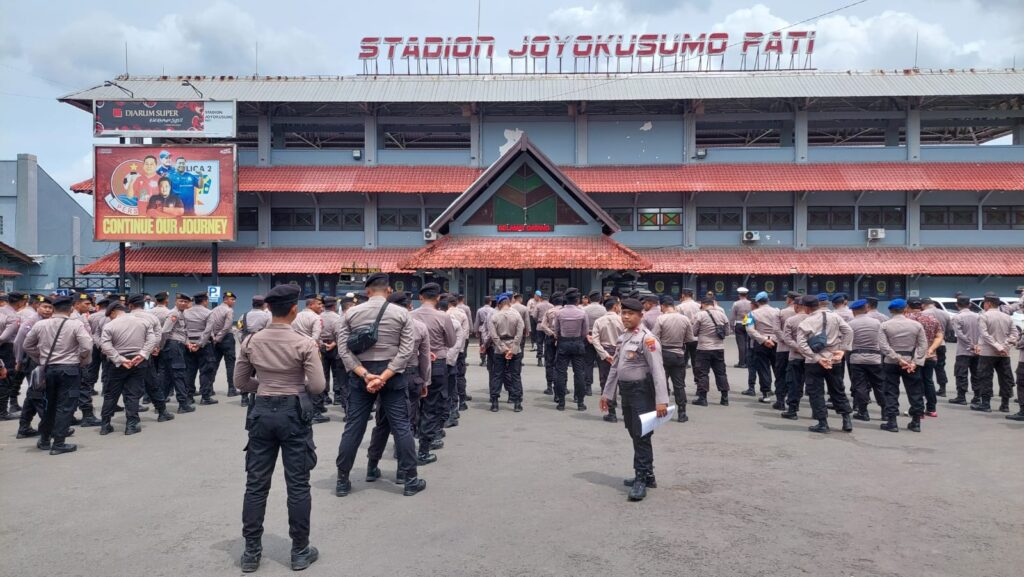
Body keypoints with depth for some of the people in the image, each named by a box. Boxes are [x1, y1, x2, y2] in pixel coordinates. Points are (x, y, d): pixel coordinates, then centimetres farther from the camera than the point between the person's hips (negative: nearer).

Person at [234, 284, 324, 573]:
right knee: (298, 485, 7)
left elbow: (240, 382, 6)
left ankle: (251, 552, 21)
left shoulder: (250, 341, -2)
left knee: (256, 484, 12)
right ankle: (300, 551, 17)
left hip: (262, 411, 4)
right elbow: (317, 387, -12)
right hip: (294, 413, -3)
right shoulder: (304, 344, -13)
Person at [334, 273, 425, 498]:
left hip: (359, 375, 2)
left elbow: (343, 349, -5)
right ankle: (411, 480, 11)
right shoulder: (402, 313, -3)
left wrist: (364, 374, -12)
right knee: (401, 427, 5)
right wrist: (384, 377, -15)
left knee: (353, 427, 9)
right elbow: (406, 350, -11)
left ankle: (342, 481, 18)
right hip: (392, 375, -1)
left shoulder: (351, 313, 1)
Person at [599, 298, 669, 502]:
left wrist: (661, 400, -26)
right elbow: (615, 367, 18)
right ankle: (647, 475, 29)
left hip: (642, 391, -8)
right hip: (626, 391, 9)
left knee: (641, 436, -4)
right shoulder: (622, 338, 11)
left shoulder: (647, 338, -15)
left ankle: (641, 480, 4)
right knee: (635, 435, 16)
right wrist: (607, 393, 18)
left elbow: (657, 370, -21)